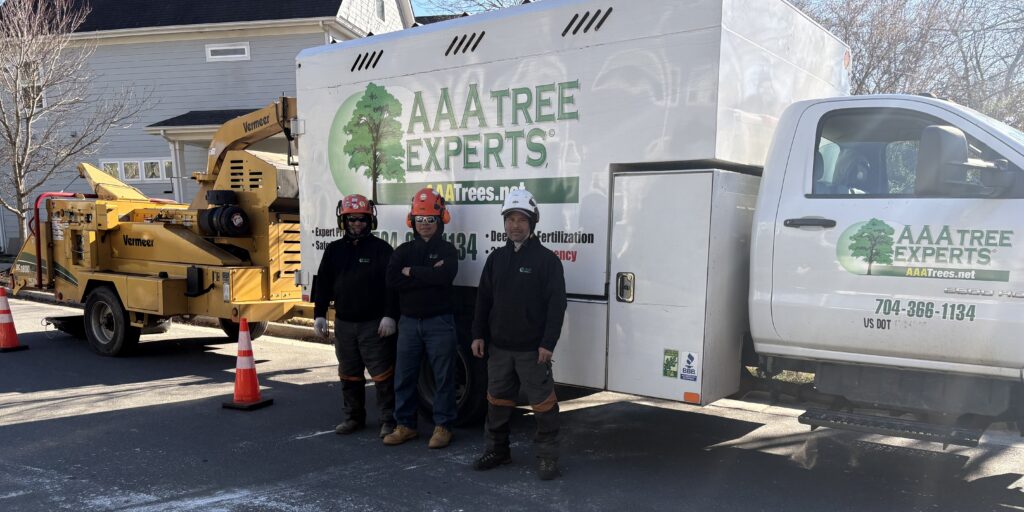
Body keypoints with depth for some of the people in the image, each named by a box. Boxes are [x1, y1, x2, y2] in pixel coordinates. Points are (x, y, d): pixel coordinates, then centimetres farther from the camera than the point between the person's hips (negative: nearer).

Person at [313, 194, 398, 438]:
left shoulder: (381, 249, -4)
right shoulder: (334, 250, 10)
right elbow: (323, 284, 11)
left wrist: (389, 315, -16)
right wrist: (319, 314, 4)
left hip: (374, 324, -5)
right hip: (344, 323, 5)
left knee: (382, 373, -3)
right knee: (349, 374, 14)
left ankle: (388, 419, 7)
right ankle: (354, 417, 27)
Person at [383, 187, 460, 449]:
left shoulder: (447, 249, 0)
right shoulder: (403, 250, 9)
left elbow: (445, 275, -22)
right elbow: (392, 279, -9)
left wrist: (412, 272, -12)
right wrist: (429, 275, -15)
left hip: (439, 321, -3)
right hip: (409, 321, 4)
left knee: (443, 376, 2)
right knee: (404, 376, 8)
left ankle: (442, 426, 14)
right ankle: (405, 425, 21)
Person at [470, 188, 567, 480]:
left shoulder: (546, 259, -7)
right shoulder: (496, 258, 9)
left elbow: (556, 304, -10)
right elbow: (483, 299, 12)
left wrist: (548, 343, -15)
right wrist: (479, 334, 5)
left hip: (532, 349, -5)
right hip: (499, 346, 5)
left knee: (542, 402, 1)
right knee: (497, 399, 14)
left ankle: (547, 456, 13)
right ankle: (497, 450, 29)